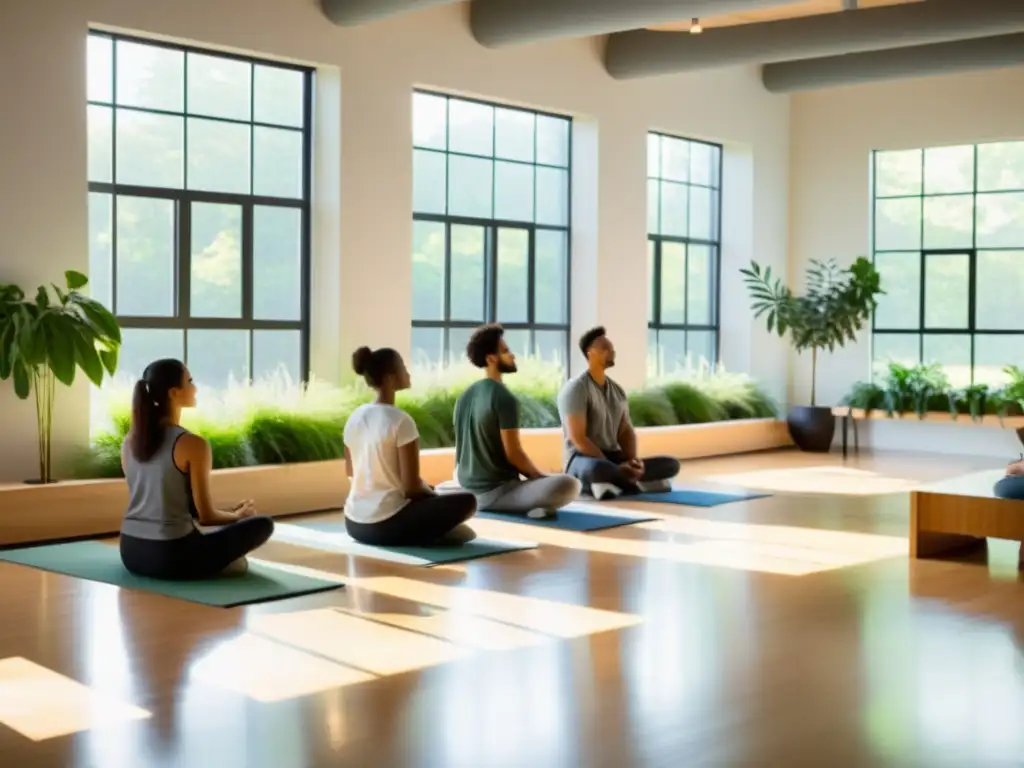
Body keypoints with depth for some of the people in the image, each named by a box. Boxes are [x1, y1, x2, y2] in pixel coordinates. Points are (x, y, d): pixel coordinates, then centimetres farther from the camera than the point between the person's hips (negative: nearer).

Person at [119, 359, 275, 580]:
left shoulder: (129, 441, 5)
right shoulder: (193, 444, -15)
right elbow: (206, 516, -9)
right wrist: (238, 515, 13)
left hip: (130, 551, 6)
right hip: (171, 557, -6)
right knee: (262, 524, 10)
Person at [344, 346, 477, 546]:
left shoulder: (354, 418, 5)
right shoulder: (400, 421, -16)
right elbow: (412, 485, -16)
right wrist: (434, 495, 8)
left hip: (355, 524, 7)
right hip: (385, 525, -7)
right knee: (467, 502, 8)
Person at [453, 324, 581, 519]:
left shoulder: (464, 396, 13)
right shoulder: (504, 398, -13)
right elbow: (513, 454, -16)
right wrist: (543, 478, 2)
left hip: (469, 491, 9)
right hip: (497, 491, -9)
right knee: (569, 484, -22)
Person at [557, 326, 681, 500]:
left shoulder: (617, 391, 12)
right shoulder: (576, 389, -12)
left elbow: (626, 431, 11)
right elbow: (578, 439, -19)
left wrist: (633, 460, -12)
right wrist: (616, 468, -23)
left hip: (614, 459, 7)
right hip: (584, 460, -7)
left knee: (671, 465, -8)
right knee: (597, 469, -44)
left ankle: (615, 482, -15)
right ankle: (639, 482, -14)